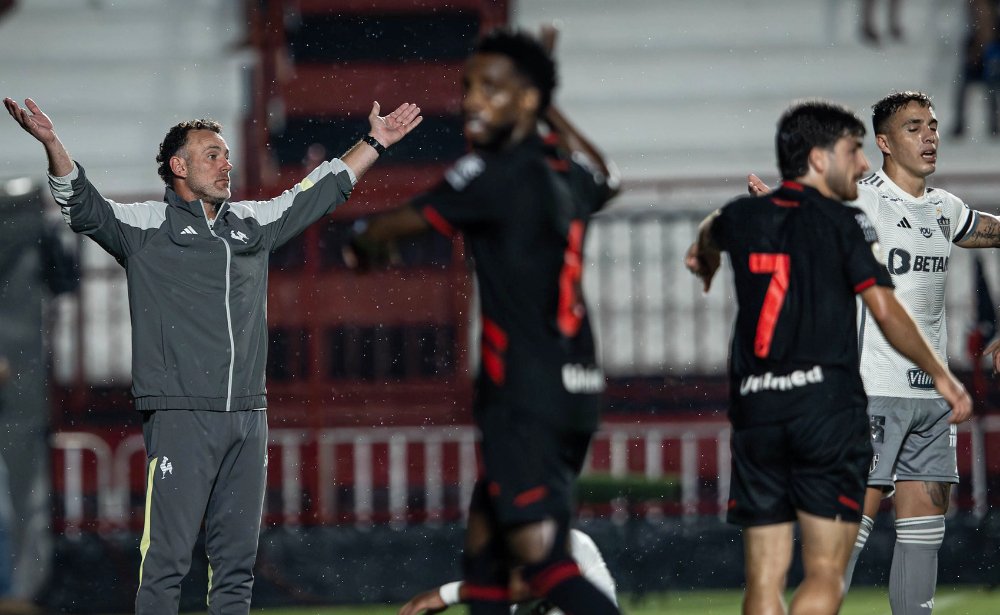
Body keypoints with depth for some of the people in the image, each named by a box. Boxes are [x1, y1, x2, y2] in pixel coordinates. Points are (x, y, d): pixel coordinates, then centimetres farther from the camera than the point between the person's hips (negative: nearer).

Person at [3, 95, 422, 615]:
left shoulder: (252, 222, 20)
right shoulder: (146, 225, 4)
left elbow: (320, 192, 32)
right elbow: (84, 209, -10)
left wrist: (375, 142, 36)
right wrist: (52, 145, -26)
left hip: (247, 418, 6)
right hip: (179, 416, -6)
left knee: (237, 559, 7)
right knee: (167, 557, -10)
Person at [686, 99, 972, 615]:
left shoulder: (741, 217, 13)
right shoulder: (843, 223, -2)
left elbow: (710, 233, 38)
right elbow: (885, 310, -8)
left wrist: (704, 259, 63)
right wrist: (941, 375, 4)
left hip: (754, 410, 5)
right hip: (827, 406, -5)